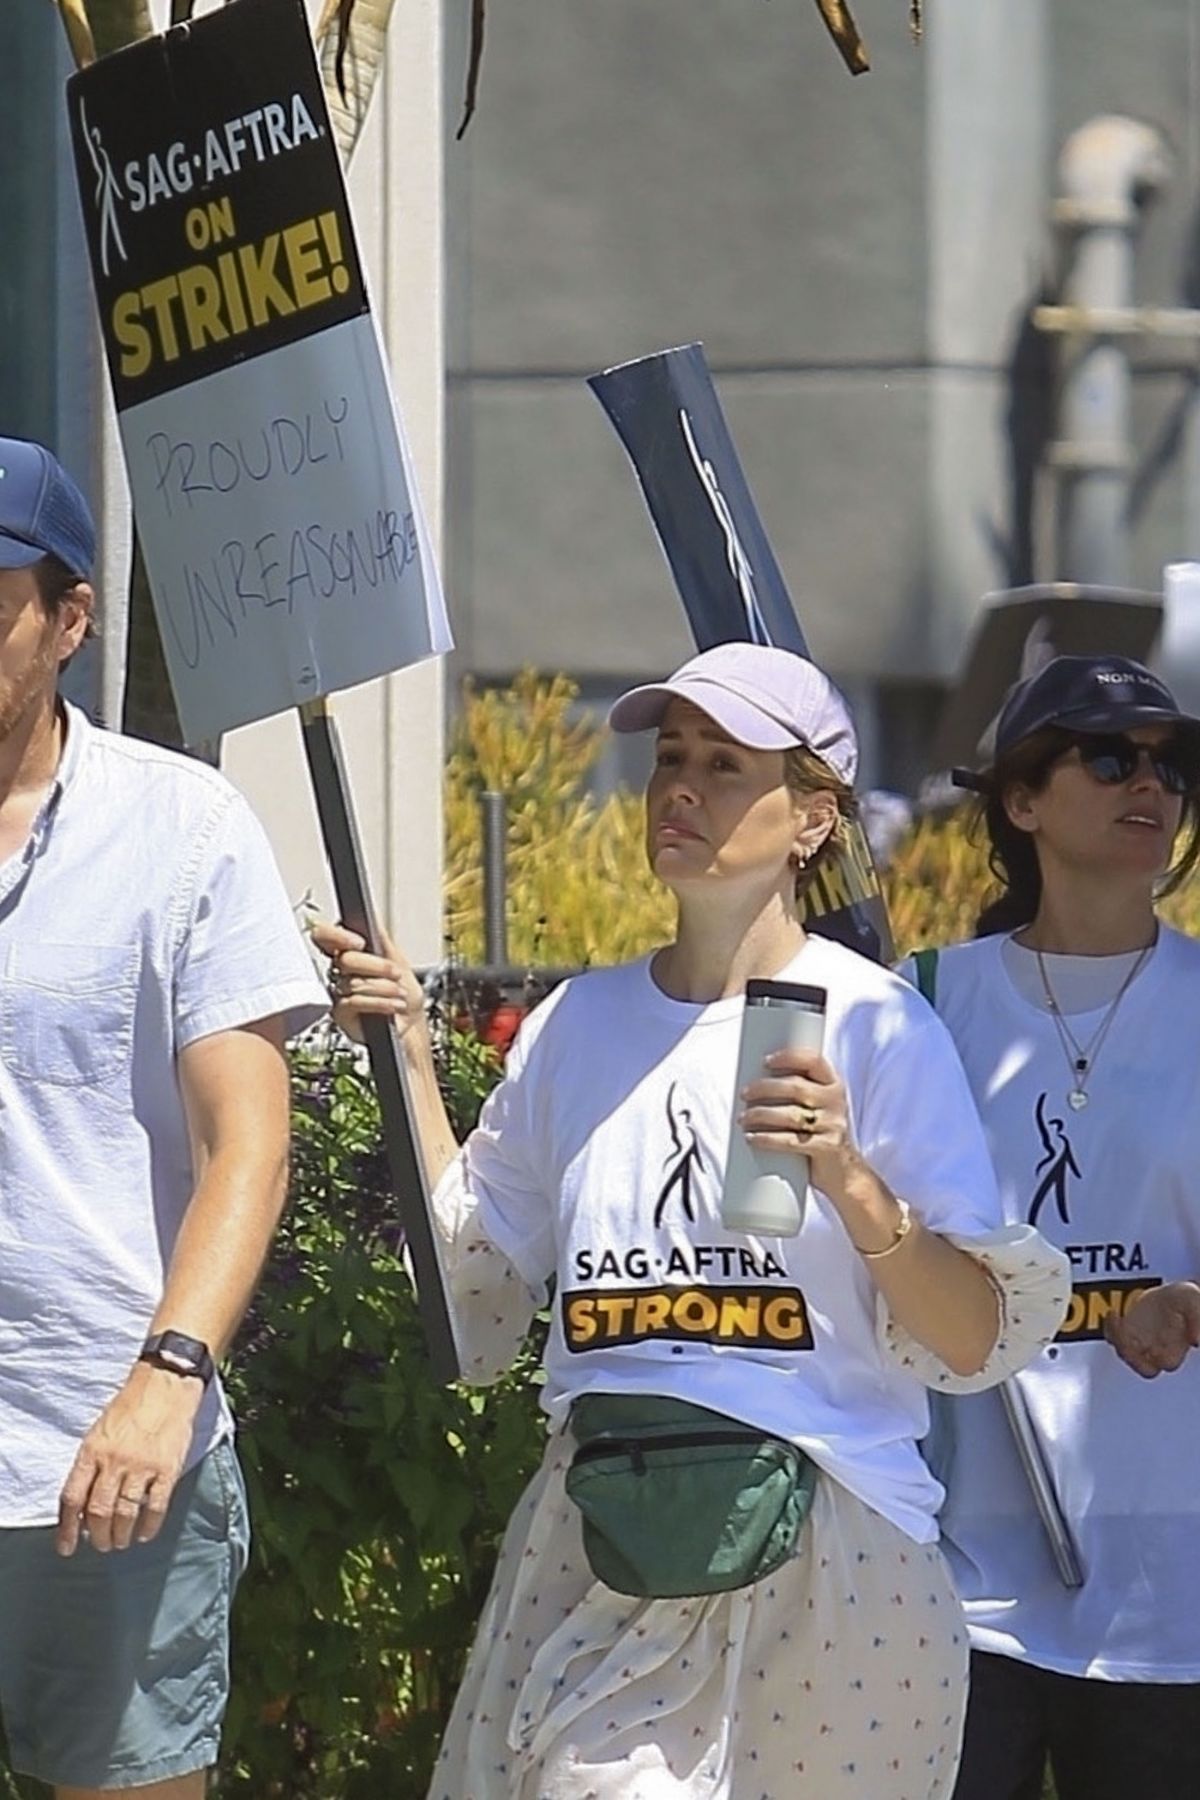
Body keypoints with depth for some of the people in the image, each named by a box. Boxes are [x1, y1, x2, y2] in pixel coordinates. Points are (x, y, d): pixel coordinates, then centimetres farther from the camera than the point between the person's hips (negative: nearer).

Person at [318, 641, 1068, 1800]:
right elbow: (475, 1284, 15)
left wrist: (850, 1183, -23)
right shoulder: (580, 1025, 11)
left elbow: (975, 1341, -8)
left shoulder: (872, 1027, -4)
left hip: (822, 1555, -3)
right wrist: (409, 1062, 9)